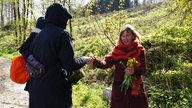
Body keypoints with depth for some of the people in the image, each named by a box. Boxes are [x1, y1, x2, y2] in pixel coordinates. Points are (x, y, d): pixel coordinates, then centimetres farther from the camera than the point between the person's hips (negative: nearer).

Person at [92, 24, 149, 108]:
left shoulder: (139, 50, -3)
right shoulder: (117, 49, -2)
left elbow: (143, 69, -5)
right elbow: (106, 63, -15)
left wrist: (134, 71, -25)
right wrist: (95, 61, -34)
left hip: (135, 87, 0)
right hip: (119, 88, 1)